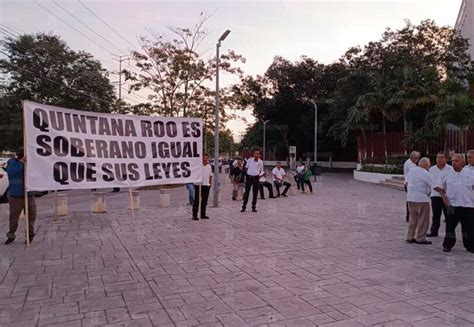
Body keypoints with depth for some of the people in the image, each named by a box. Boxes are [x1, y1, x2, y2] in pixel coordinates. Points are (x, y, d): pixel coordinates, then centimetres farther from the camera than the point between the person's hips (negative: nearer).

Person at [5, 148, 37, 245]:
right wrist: (21, 162, -25)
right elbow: (11, 171, -25)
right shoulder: (12, 162, -4)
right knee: (14, 217, 6)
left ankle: (30, 235, 22)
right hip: (16, 196, -2)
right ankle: (11, 235, 23)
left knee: (31, 216, 8)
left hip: (29, 195, 3)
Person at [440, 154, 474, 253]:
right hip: (452, 205, 0)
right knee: (450, 226, 4)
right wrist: (445, 199, 2)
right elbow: (442, 188, 14)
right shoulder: (448, 174, 6)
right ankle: (448, 245, 14)